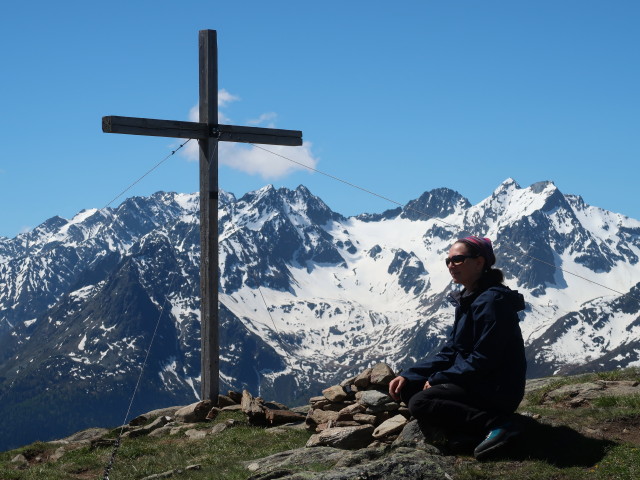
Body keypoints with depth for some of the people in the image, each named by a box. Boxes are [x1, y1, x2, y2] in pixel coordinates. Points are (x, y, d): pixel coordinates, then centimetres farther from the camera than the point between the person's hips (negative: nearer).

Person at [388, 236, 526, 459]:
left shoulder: (492, 301, -19)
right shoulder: (467, 300, 12)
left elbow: (483, 360, -23)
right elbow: (449, 352, 13)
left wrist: (438, 379, -14)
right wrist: (408, 375, 1)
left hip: (497, 390, -10)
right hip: (477, 381, 10)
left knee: (419, 404, -22)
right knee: (407, 388, 8)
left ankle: (495, 423, -19)